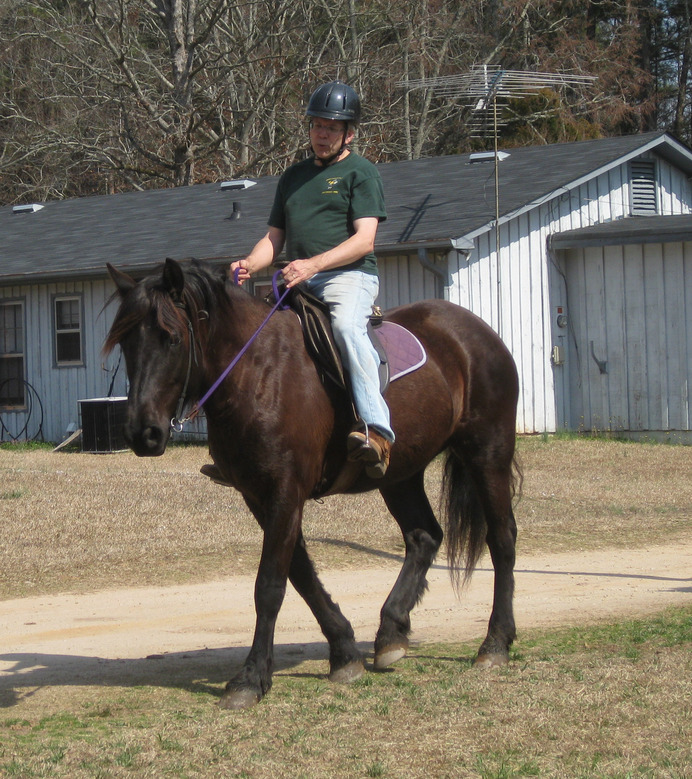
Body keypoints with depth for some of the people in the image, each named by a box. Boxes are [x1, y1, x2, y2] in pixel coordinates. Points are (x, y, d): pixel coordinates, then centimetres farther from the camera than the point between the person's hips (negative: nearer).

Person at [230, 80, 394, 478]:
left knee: (346, 324, -37)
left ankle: (377, 431, -49)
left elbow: (363, 240, -9)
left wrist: (314, 264, -24)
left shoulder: (361, 172, 3)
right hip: (299, 281, 8)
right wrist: (250, 264, -2)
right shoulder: (294, 176, 23)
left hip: (350, 275, -8)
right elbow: (275, 237, 22)